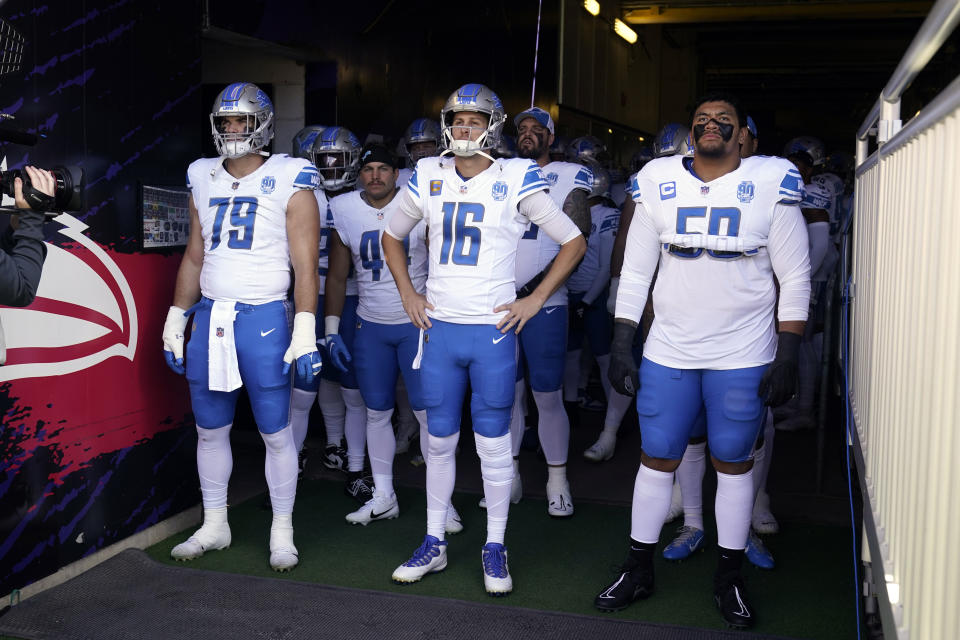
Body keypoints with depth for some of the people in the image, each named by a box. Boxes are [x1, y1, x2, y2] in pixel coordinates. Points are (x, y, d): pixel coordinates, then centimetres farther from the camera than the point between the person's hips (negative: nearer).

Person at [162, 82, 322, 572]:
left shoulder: (289, 181, -4)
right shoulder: (204, 178, 11)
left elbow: (304, 264, -7)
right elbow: (194, 257, 18)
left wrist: (305, 332, -14)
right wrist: (175, 320, 16)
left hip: (263, 317, -5)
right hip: (210, 315, 5)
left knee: (276, 432, 3)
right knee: (209, 430, 13)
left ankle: (282, 532, 18)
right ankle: (214, 526, 29)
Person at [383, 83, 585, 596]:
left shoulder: (516, 180, -4)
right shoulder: (429, 178, 6)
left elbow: (573, 242, 2)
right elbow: (392, 236, 22)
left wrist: (535, 299, -3)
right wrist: (407, 294, 11)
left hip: (493, 329, -3)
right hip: (439, 327, 3)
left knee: (493, 442, 4)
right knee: (439, 440, 10)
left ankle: (494, 549, 18)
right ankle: (434, 545, 23)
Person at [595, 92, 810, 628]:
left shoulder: (771, 186, -4)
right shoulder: (659, 184, 1)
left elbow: (795, 278, -2)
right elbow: (635, 272, 6)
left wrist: (788, 357, -7)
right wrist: (622, 345, 2)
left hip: (743, 358, -1)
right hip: (668, 353, 2)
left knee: (734, 463, 9)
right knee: (656, 459, 9)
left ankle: (730, 577, 26)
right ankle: (639, 570, 25)